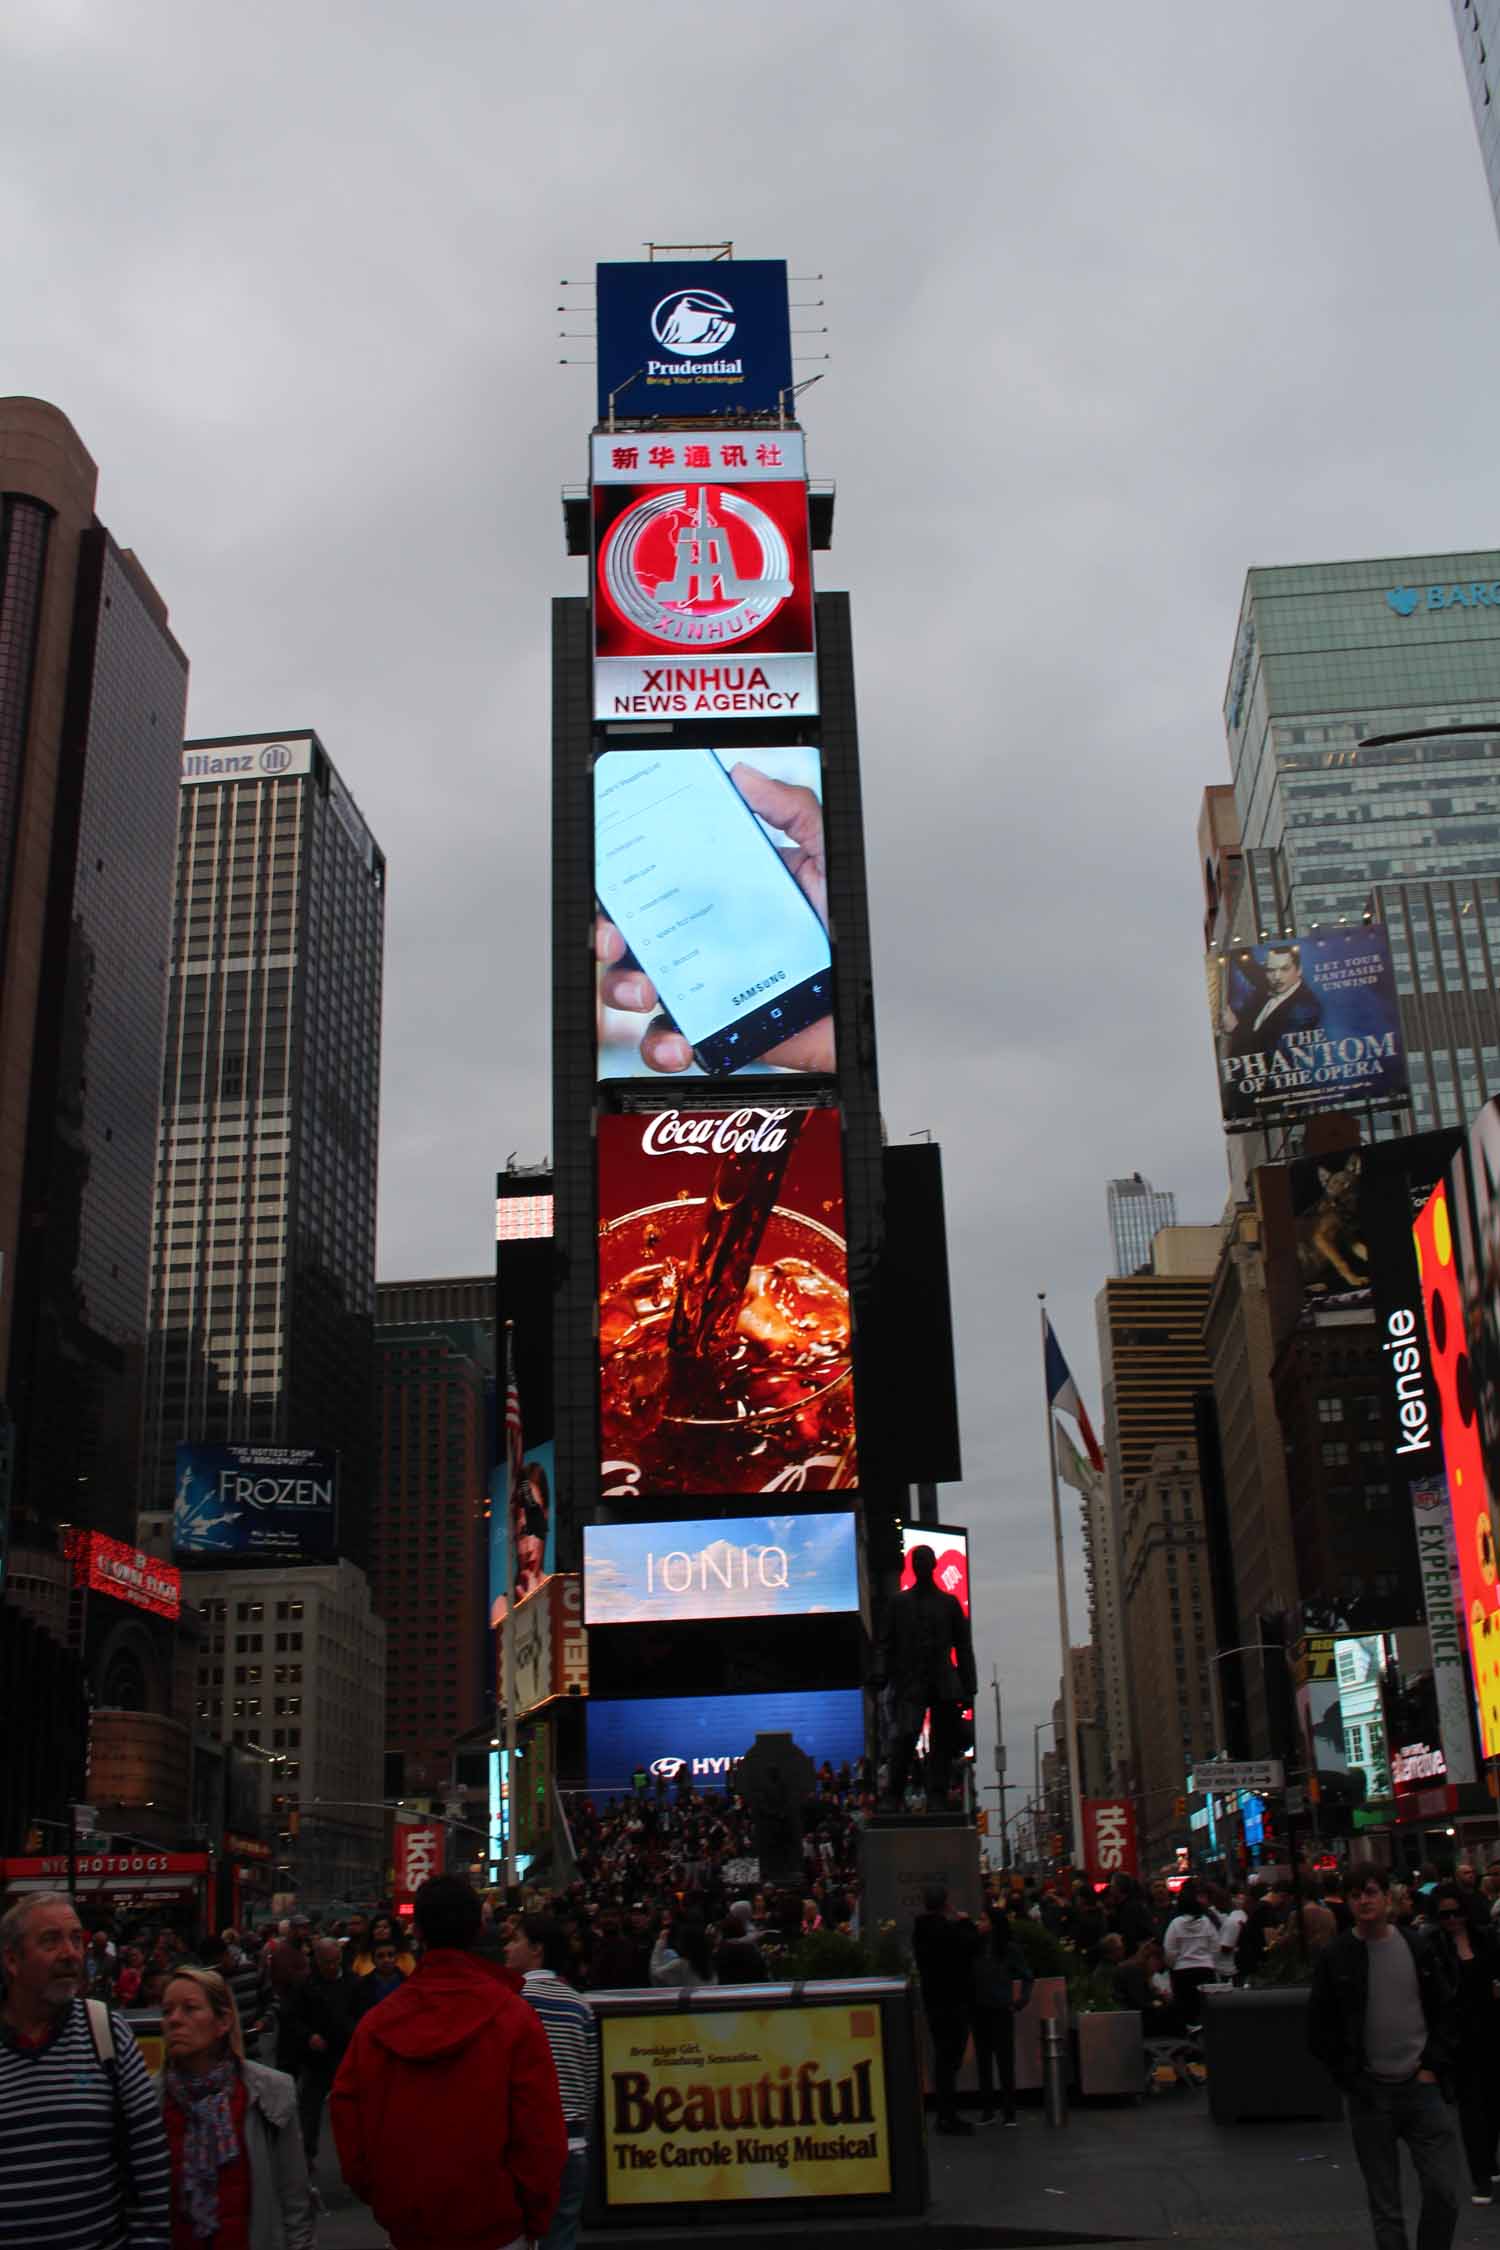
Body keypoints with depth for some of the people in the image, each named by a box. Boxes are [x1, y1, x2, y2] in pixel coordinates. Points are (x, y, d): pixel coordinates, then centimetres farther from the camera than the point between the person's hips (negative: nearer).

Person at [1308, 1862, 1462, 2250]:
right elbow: (1320, 2030, 2)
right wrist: (1352, 2080, -4)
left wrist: (1434, 2067, -1)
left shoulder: (1421, 1948, 3)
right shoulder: (1334, 1959, -2)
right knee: (1385, 2205, 5)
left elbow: (1448, 2011, 8)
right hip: (1369, 2093, -1)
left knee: (1444, 2192, -2)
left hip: (1422, 2086, 1)